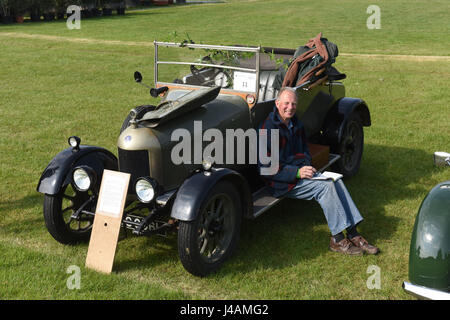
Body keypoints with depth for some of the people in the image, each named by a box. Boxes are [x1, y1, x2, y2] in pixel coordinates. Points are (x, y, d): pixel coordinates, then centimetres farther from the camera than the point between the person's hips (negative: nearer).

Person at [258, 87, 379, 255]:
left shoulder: (296, 124, 12)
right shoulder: (268, 128, -15)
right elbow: (265, 168, -18)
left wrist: (306, 166, 0)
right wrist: (297, 172, -24)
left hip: (300, 171, 8)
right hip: (282, 183, -8)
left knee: (336, 180, -14)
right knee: (326, 186, -24)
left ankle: (353, 234, -14)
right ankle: (337, 239, -17)